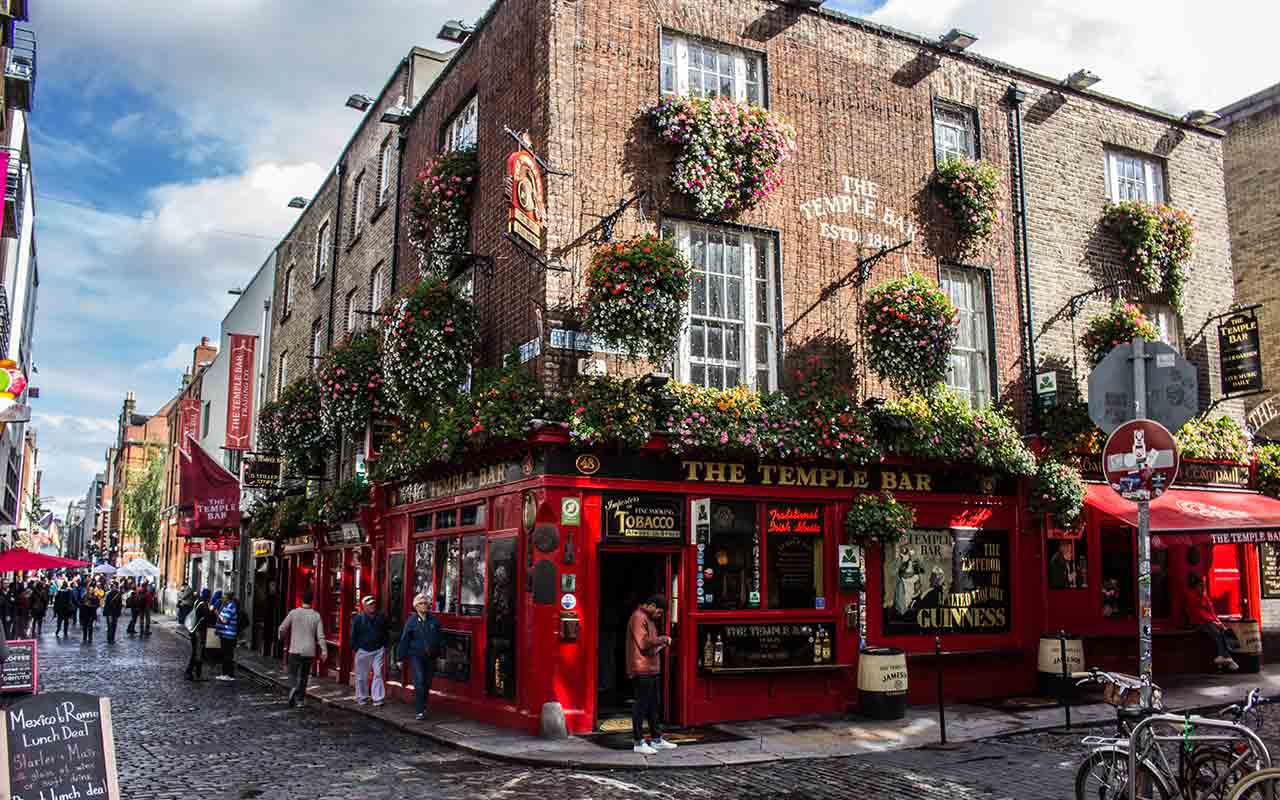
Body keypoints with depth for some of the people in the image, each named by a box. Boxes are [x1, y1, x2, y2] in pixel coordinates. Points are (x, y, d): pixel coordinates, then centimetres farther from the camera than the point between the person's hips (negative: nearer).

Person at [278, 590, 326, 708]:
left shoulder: (294, 613, -6)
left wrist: (282, 636, 23)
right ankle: (300, 700, 16)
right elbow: (320, 635, -8)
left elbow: (282, 629, 2)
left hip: (295, 650, -2)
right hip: (309, 651, 2)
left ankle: (294, 688, -22)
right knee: (303, 676, 14)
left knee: (293, 673, 7)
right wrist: (323, 650, -5)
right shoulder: (316, 615, -3)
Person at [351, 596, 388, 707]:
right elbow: (353, 635, -1)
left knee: (378, 674, -3)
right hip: (363, 651, -2)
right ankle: (361, 698, 23)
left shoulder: (381, 618, 5)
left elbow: (385, 634, 15)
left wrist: (385, 647, 10)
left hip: (378, 651, 2)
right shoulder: (358, 618, -5)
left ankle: (378, 699, 1)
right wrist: (356, 649, -4)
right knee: (362, 676, 8)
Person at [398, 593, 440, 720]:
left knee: (427, 683, 10)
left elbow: (439, 639, 9)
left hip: (430, 657, 3)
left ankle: (423, 706, 28)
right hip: (416, 655, -3)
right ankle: (420, 711, -12)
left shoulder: (434, 621, 3)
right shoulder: (412, 621, -4)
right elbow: (404, 640, -1)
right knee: (419, 681, -14)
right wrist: (401, 657, -1)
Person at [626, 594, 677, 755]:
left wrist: (661, 643, 9)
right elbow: (643, 643, -22)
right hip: (642, 670, -10)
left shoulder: (648, 618, 19)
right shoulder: (638, 617, -14)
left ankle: (656, 739, 24)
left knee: (653, 705, 15)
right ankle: (638, 743, 1)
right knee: (641, 705, -5)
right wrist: (661, 639, -11)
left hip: (652, 669, 10)